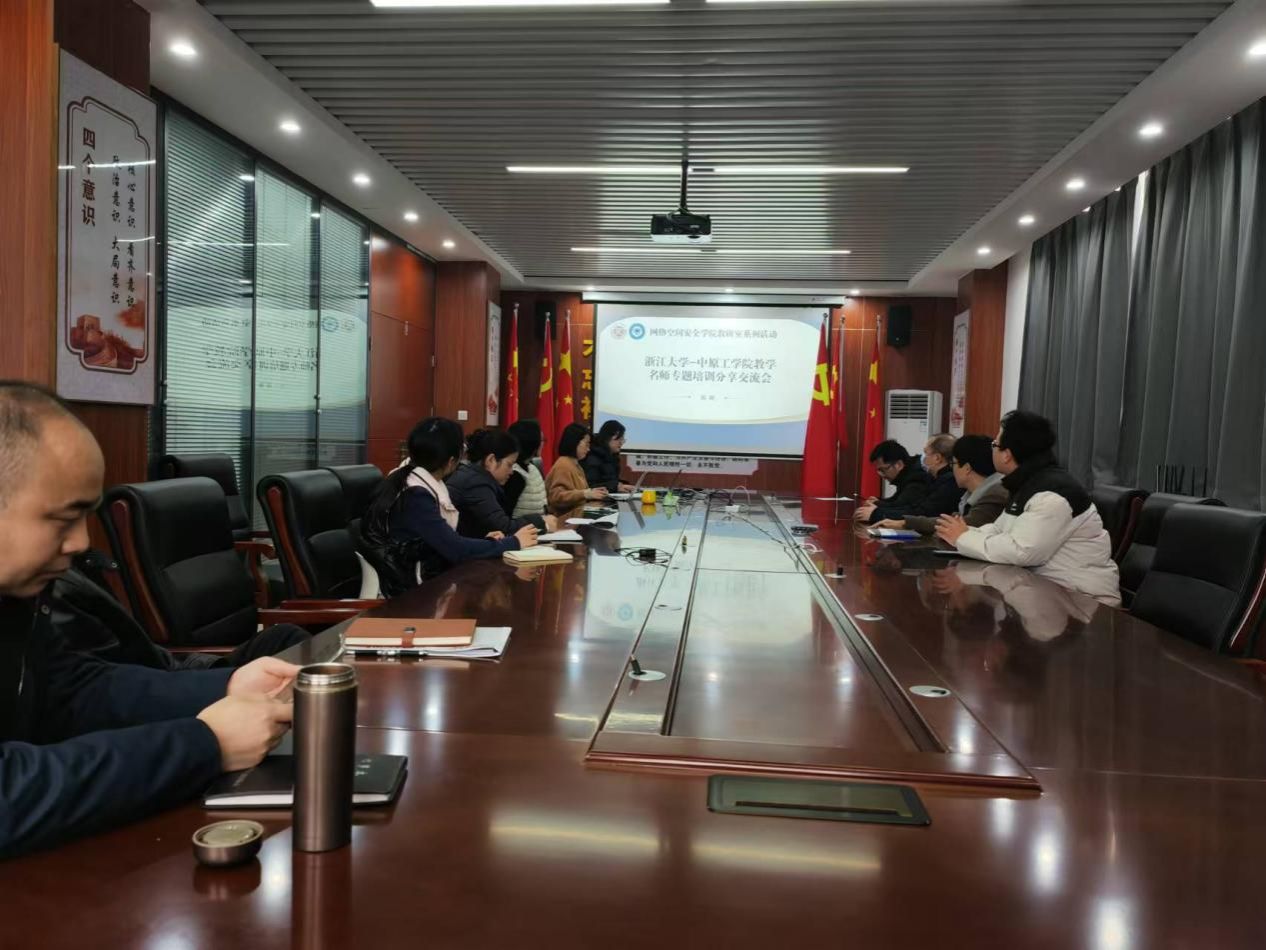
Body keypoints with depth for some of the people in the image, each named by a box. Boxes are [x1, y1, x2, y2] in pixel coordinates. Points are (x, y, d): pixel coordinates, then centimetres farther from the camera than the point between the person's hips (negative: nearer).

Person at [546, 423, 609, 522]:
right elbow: (556, 497, -20)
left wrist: (591, 492, 12)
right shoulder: (563, 465, -10)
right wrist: (585, 494, -23)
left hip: (578, 515, 9)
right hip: (567, 519, -9)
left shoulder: (576, 464, 19)